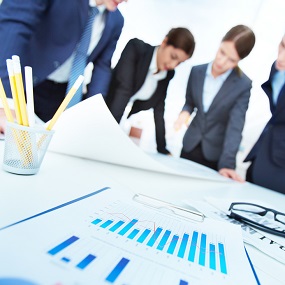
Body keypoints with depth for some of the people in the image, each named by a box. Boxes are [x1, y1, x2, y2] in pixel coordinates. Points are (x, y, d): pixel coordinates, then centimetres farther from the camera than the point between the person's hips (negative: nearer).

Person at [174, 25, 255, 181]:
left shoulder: (243, 85, -14)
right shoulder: (197, 71, -4)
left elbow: (235, 126, -19)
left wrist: (227, 163, -27)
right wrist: (185, 112, -15)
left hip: (215, 153, -3)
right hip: (190, 145, 3)